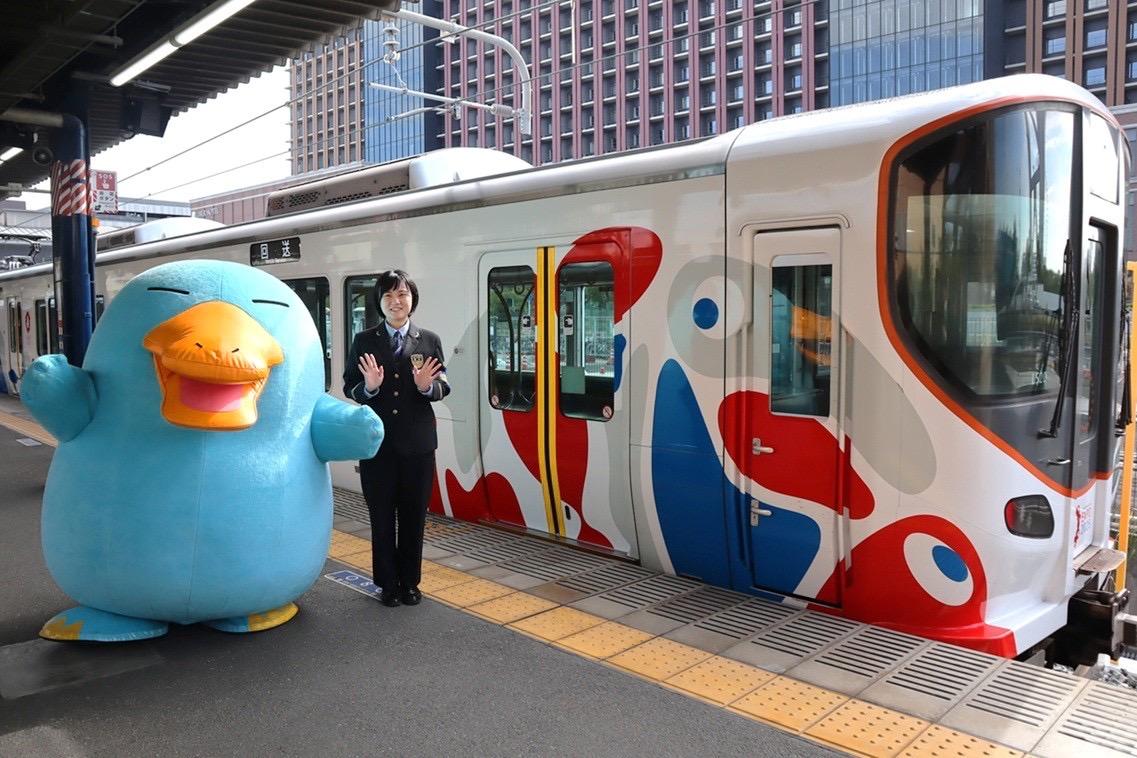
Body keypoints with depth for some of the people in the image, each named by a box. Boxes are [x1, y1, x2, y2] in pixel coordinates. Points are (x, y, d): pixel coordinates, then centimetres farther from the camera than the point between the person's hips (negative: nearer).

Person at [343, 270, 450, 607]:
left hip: (417, 442, 0)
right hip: (377, 441, 0)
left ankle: (410, 582, 25)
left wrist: (428, 386, -20)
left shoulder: (429, 340, 3)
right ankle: (387, 583, 23)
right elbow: (349, 388, 1)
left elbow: (444, 387, 2)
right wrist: (368, 387, -20)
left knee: (414, 516, 9)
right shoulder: (364, 341, 2)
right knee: (382, 516, 9)